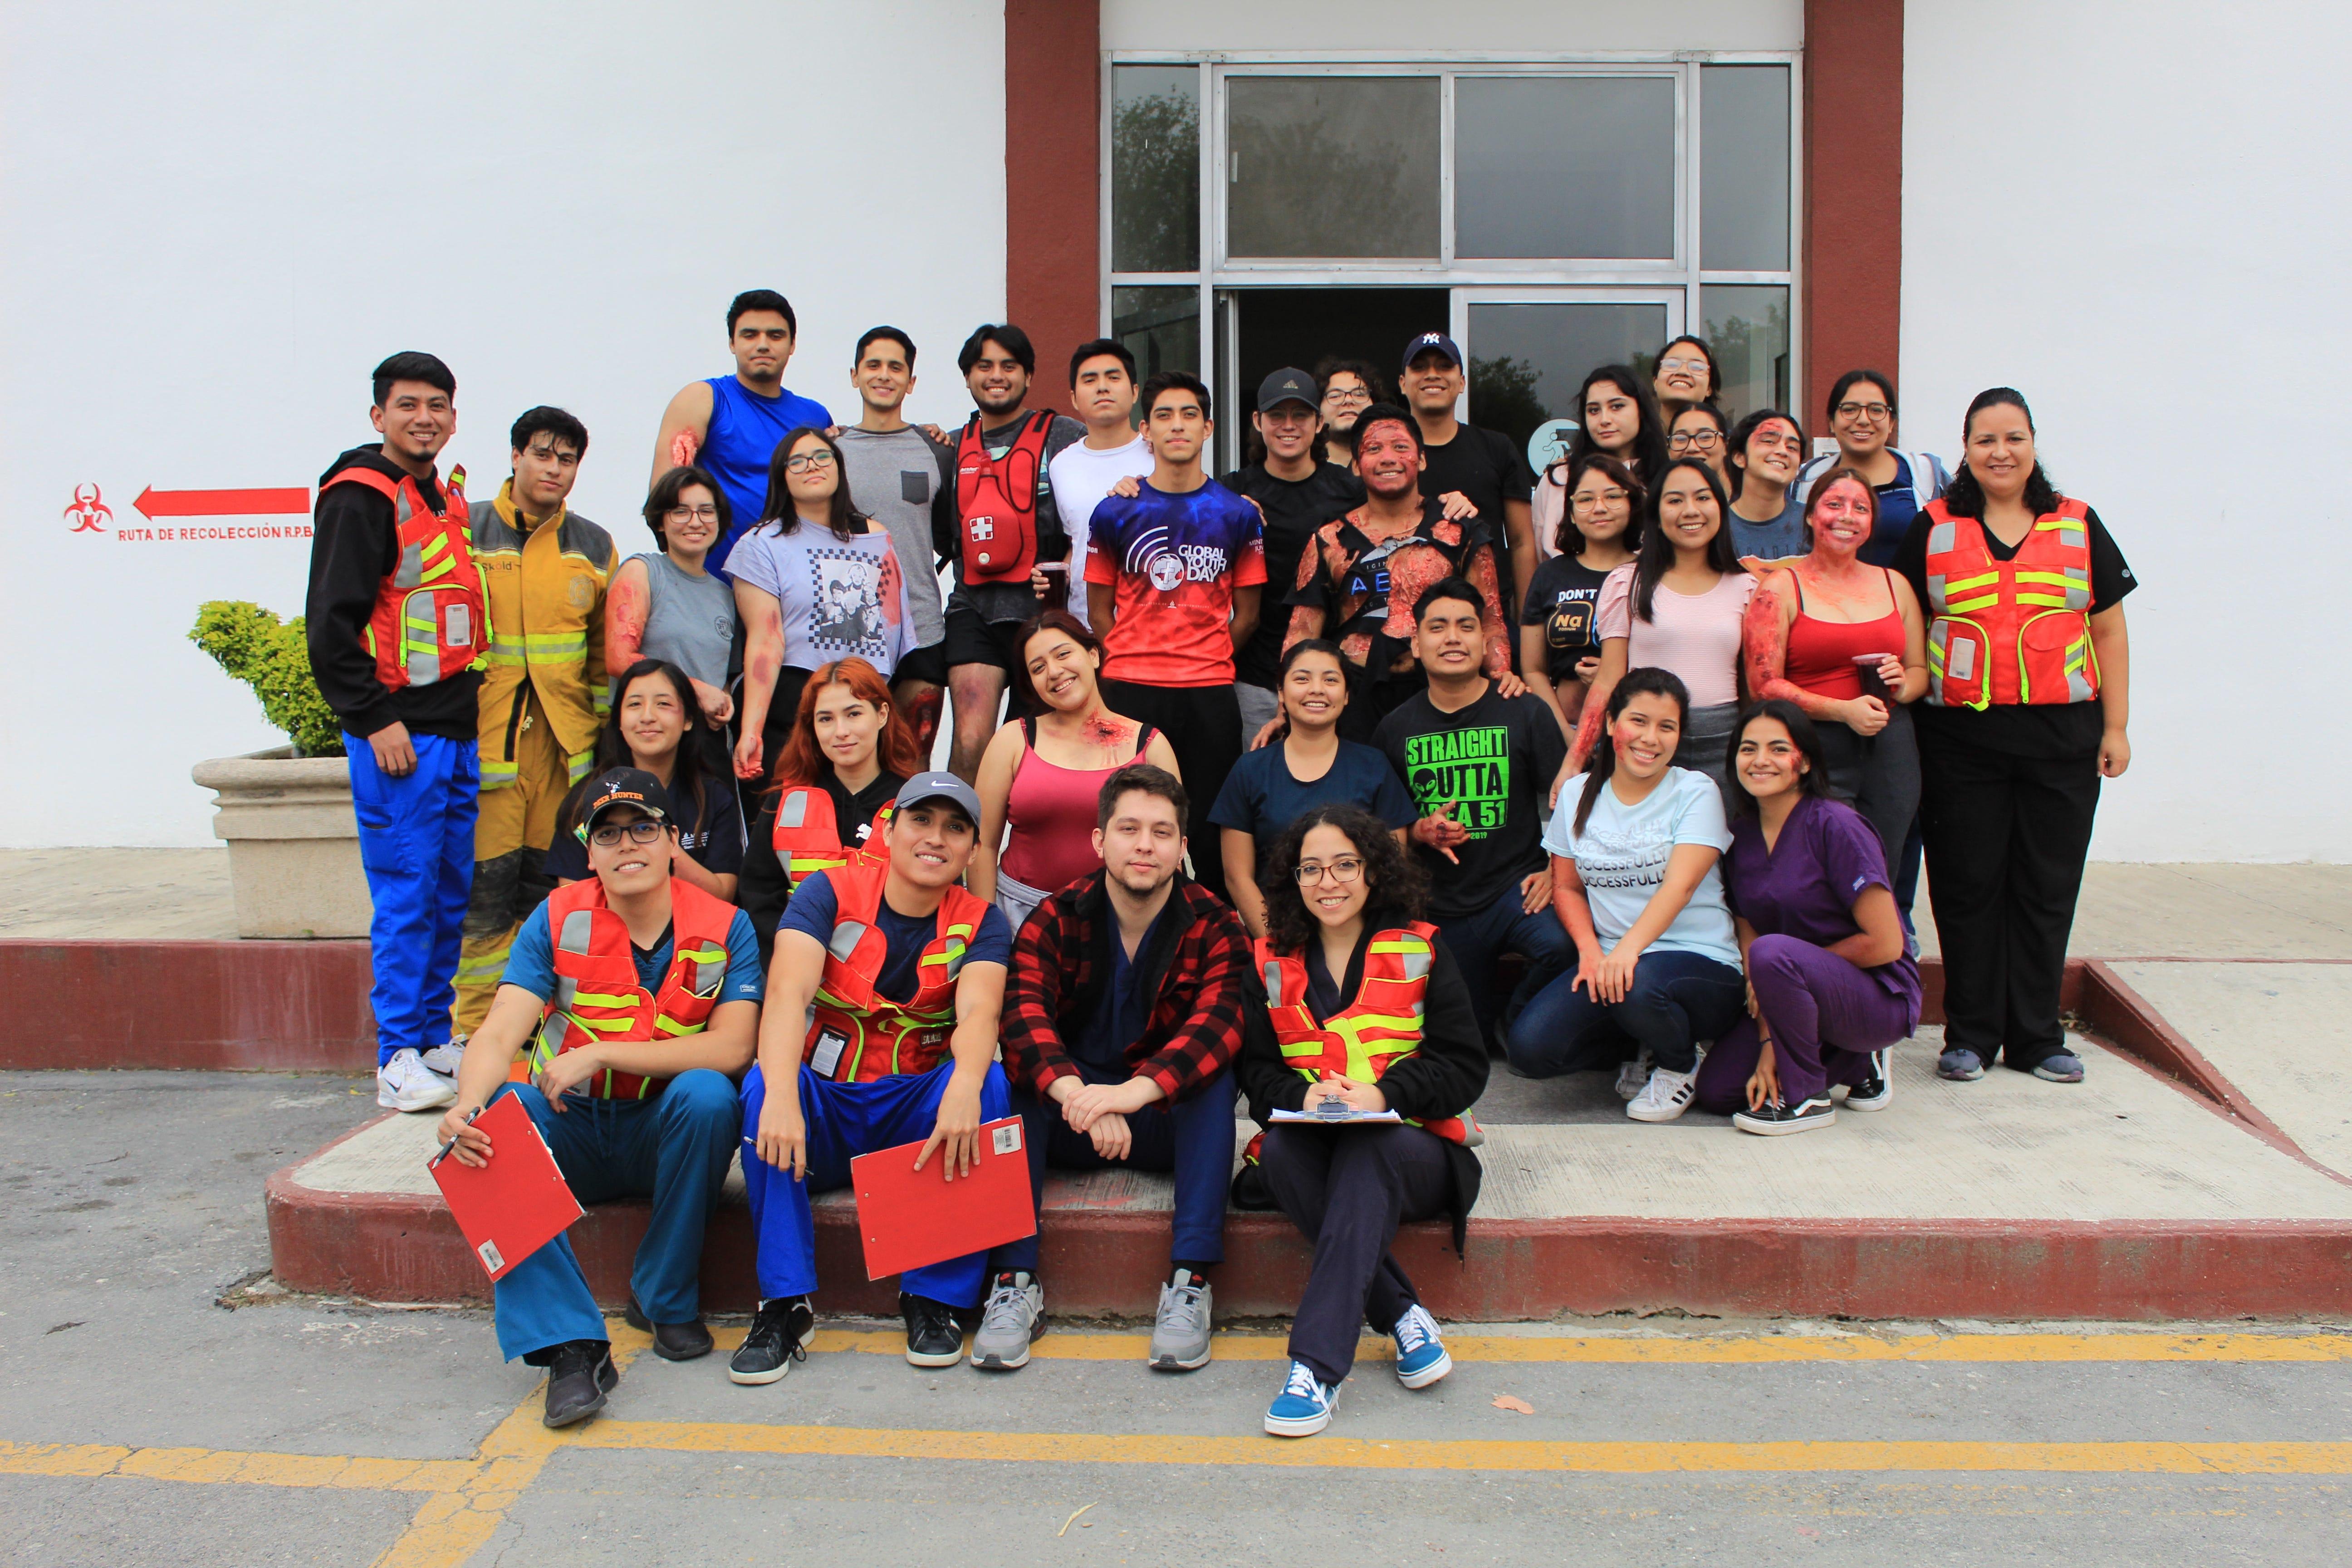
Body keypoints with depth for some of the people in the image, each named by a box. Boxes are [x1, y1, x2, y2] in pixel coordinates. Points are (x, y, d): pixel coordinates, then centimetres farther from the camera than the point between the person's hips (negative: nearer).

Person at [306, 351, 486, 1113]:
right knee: (406, 893, -5)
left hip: (456, 730, 8)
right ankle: (399, 1058, 2)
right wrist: (375, 721, -16)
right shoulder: (360, 496, -9)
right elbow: (331, 622, -14)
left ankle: (436, 1040, 22)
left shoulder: (446, 498, 17)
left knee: (454, 890, 12)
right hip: (398, 732, -8)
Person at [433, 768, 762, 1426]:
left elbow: (732, 1048, -19)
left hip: (663, 1136, -1)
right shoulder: (558, 919, -4)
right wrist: (468, 1106, -37)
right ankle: (569, 1342, -32)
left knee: (707, 1094, -33)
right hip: (571, 1133, 1)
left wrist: (600, 1054, -24)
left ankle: (666, 1298, -11)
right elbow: (499, 1034, -15)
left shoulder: (723, 927, -6)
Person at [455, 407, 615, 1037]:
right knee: (487, 883, -5)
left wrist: (602, 732, 12)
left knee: (548, 882, 7)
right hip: (485, 740, -3)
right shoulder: (464, 530, 2)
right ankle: (475, 1032, 4)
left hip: (565, 744, 3)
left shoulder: (595, 547, 13)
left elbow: (606, 649, 19)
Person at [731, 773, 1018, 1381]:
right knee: (762, 1085, -31)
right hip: (825, 1109, -1)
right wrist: (782, 1096, -42)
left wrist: (963, 1089, -45)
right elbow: (787, 994, -22)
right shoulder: (829, 894, -5)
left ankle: (934, 1296, -18)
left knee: (990, 1083, -28)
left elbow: (979, 1012, -22)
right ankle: (784, 1303, -22)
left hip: (918, 1116, 1)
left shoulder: (979, 924, -1)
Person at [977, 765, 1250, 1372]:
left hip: (1165, 1120, -1)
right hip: (1071, 1135, 1)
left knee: (1215, 1076, -29)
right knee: (1014, 1074, -26)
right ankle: (1015, 1282, -28)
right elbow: (1023, 1015, -22)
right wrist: (1077, 1093, -43)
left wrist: (1136, 1090, -44)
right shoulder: (1055, 919, -4)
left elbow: (1218, 1025, -24)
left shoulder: (1213, 928, -5)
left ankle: (1189, 1283, -32)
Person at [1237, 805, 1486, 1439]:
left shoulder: (1422, 949, 7)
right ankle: (1403, 1316, -26)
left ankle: (1317, 1364, -41)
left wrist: (1383, 1093, -17)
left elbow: (1465, 1067, 1)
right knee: (1281, 1150, -33)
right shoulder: (1270, 960, 12)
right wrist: (1303, 1096, -16)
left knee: (1368, 1149, -36)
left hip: (1413, 1149, -2)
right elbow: (1255, 1070, 8)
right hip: (1311, 1146, 2)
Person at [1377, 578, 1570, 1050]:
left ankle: (1514, 1025, -4)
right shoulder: (1396, 728, 4)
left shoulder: (1525, 714, -4)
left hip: (1516, 886, -3)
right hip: (1441, 903, 3)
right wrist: (1420, 832, -8)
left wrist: (1558, 870, -15)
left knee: (1558, 944, -35)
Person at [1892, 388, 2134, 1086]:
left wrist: (2115, 726, 4)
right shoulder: (1933, 529, 5)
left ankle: (2036, 1037, 16)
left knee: (2047, 889, 6)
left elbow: (2108, 631, 9)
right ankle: (1970, 1034, 13)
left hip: (2062, 738, 1)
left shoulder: (2078, 526, 9)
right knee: (1968, 886, 2)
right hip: (1962, 736, -1)